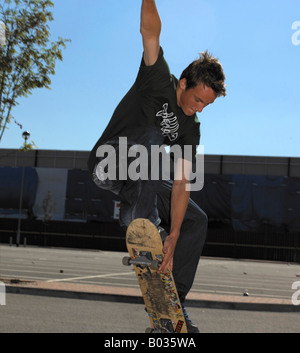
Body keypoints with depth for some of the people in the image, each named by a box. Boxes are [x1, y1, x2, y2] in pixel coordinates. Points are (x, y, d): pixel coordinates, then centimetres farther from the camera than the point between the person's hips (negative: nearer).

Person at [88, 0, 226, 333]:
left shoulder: (191, 129, -4)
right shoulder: (158, 81, -14)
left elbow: (181, 183, -13)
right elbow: (150, 33, -28)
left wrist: (173, 237, -23)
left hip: (143, 182, 6)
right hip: (107, 164, -6)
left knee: (196, 220, -5)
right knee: (153, 135, -34)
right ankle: (141, 219, -33)